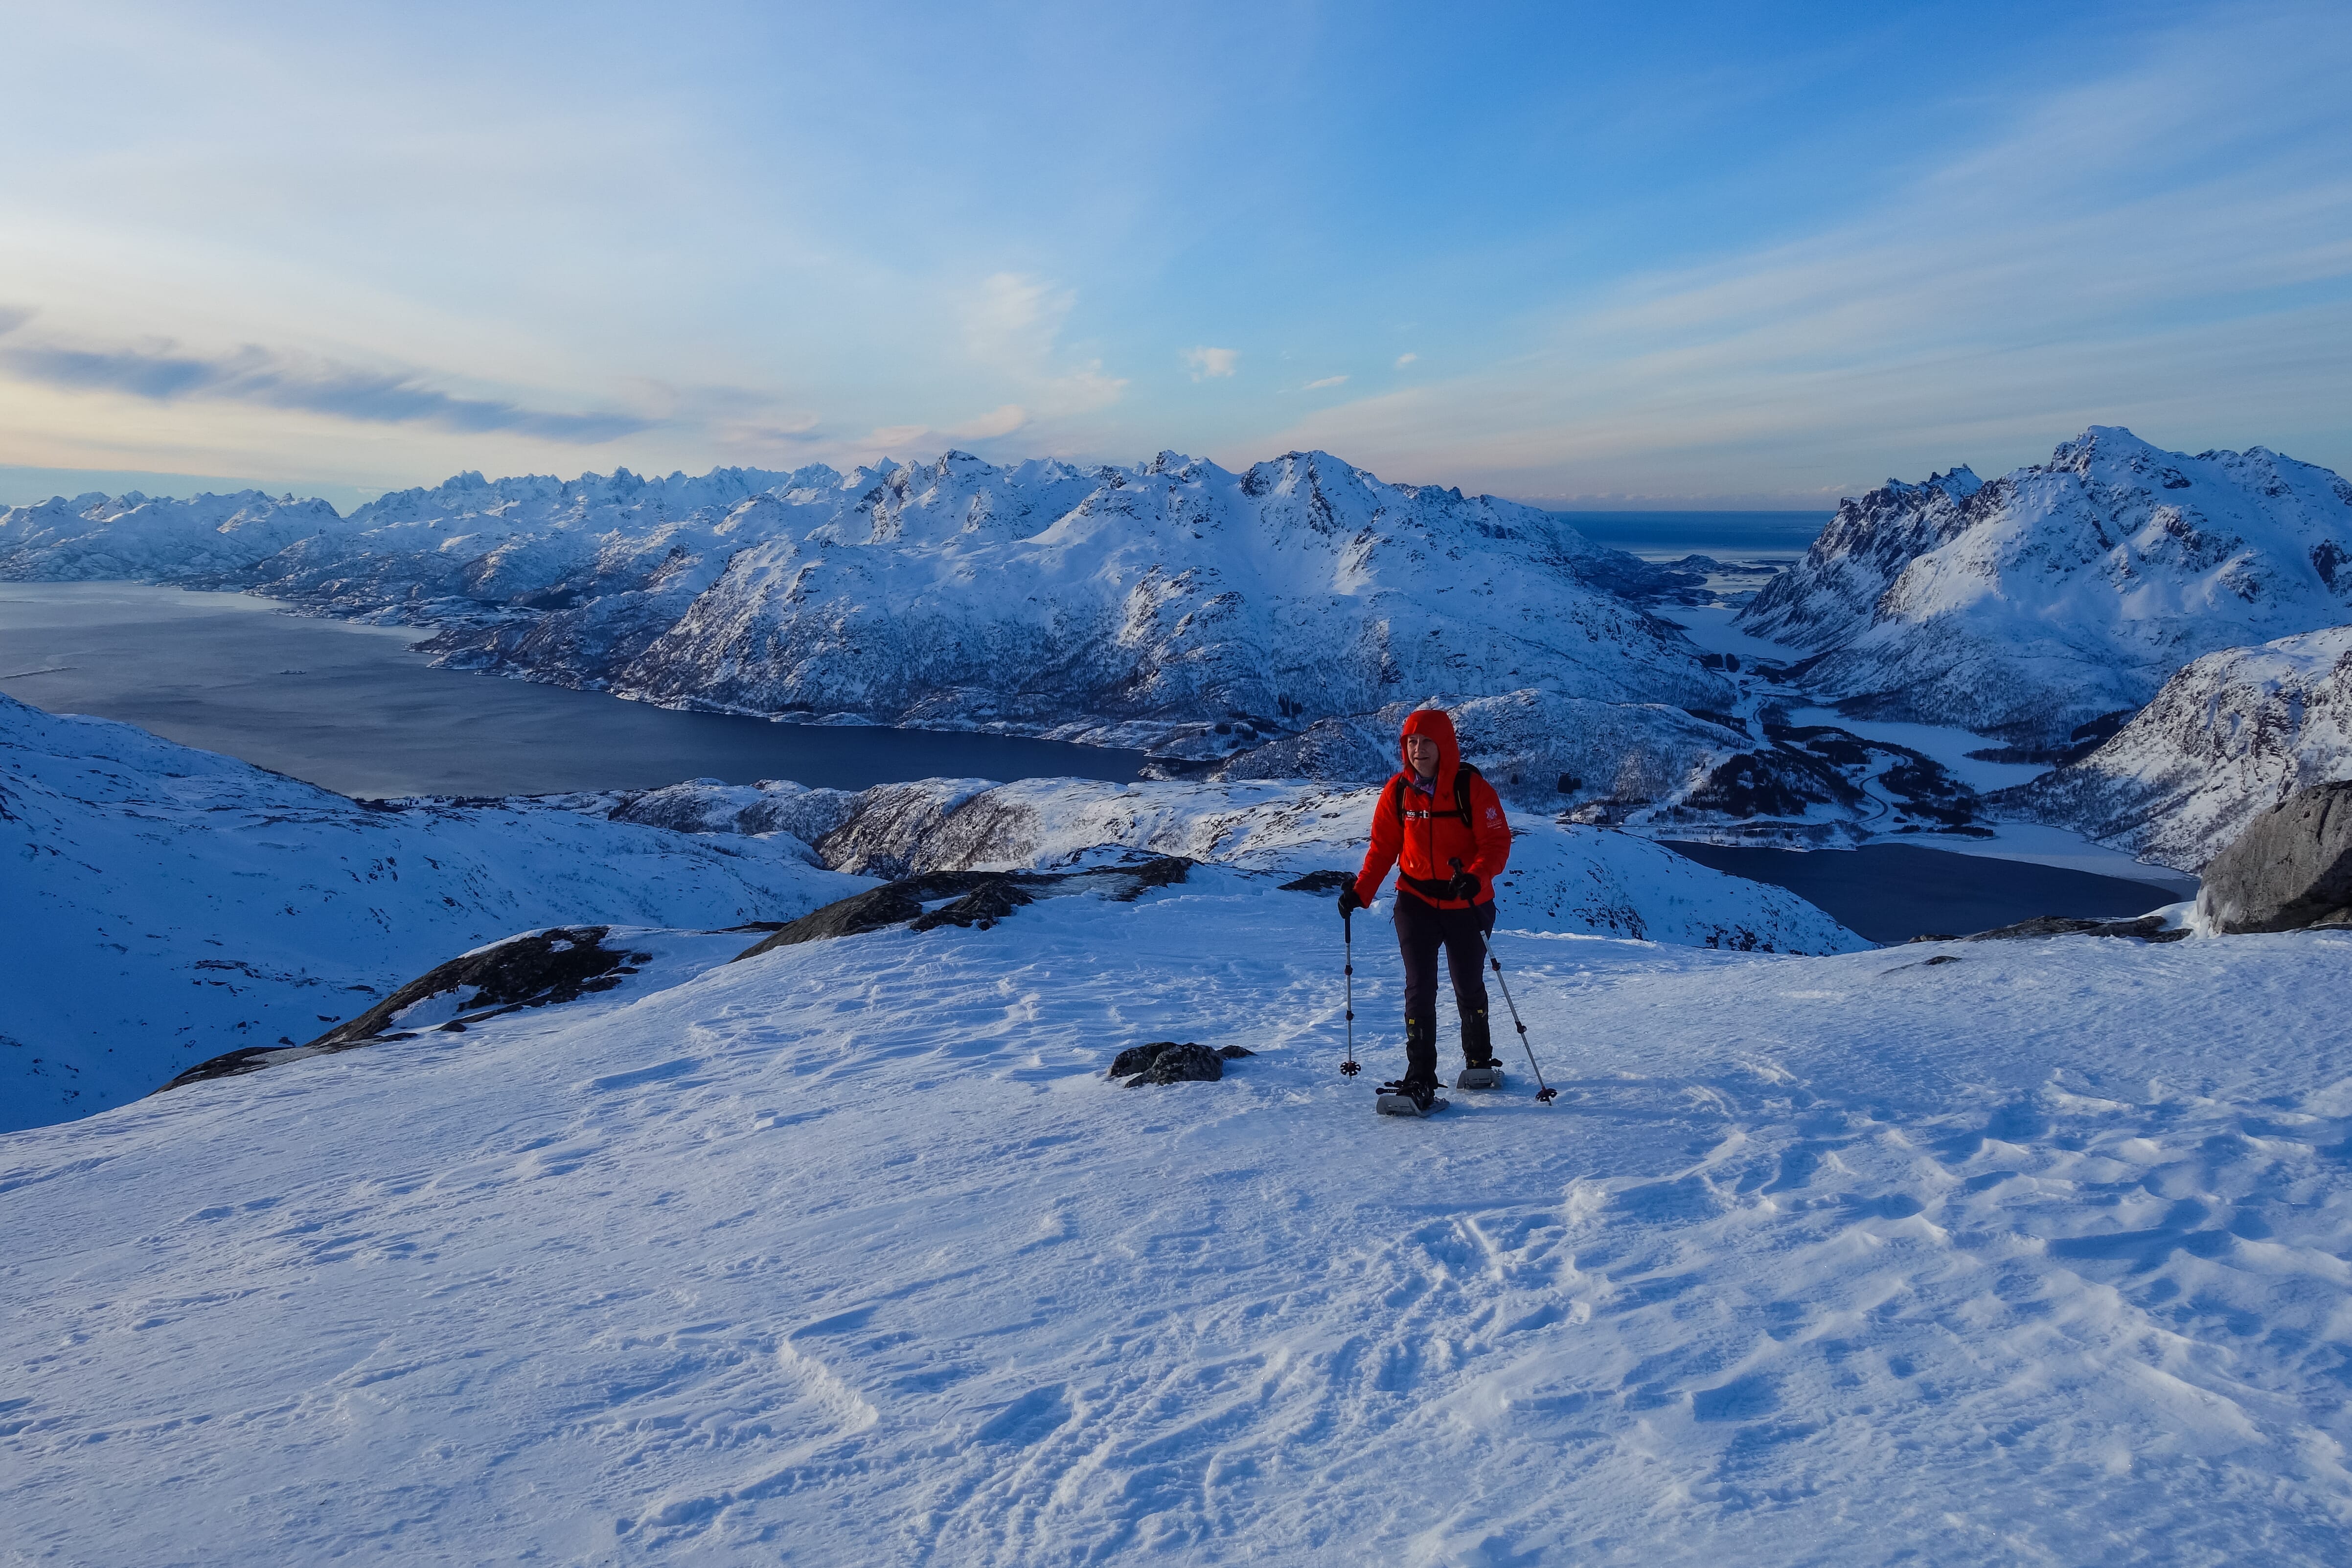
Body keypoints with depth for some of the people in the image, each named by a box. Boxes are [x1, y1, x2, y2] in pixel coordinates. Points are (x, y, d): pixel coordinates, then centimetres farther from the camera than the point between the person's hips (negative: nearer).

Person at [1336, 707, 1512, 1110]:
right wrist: (1361, 891, -9)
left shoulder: (1472, 788, -13)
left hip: (1467, 904, -2)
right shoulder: (1398, 791, -3)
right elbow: (1383, 847, 2)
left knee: (1469, 986, 15)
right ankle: (1420, 1077, 1)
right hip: (1416, 903, 2)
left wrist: (1475, 878, -33)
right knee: (1420, 988, -4)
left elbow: (1497, 842, -15)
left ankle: (1479, 1059, 37)